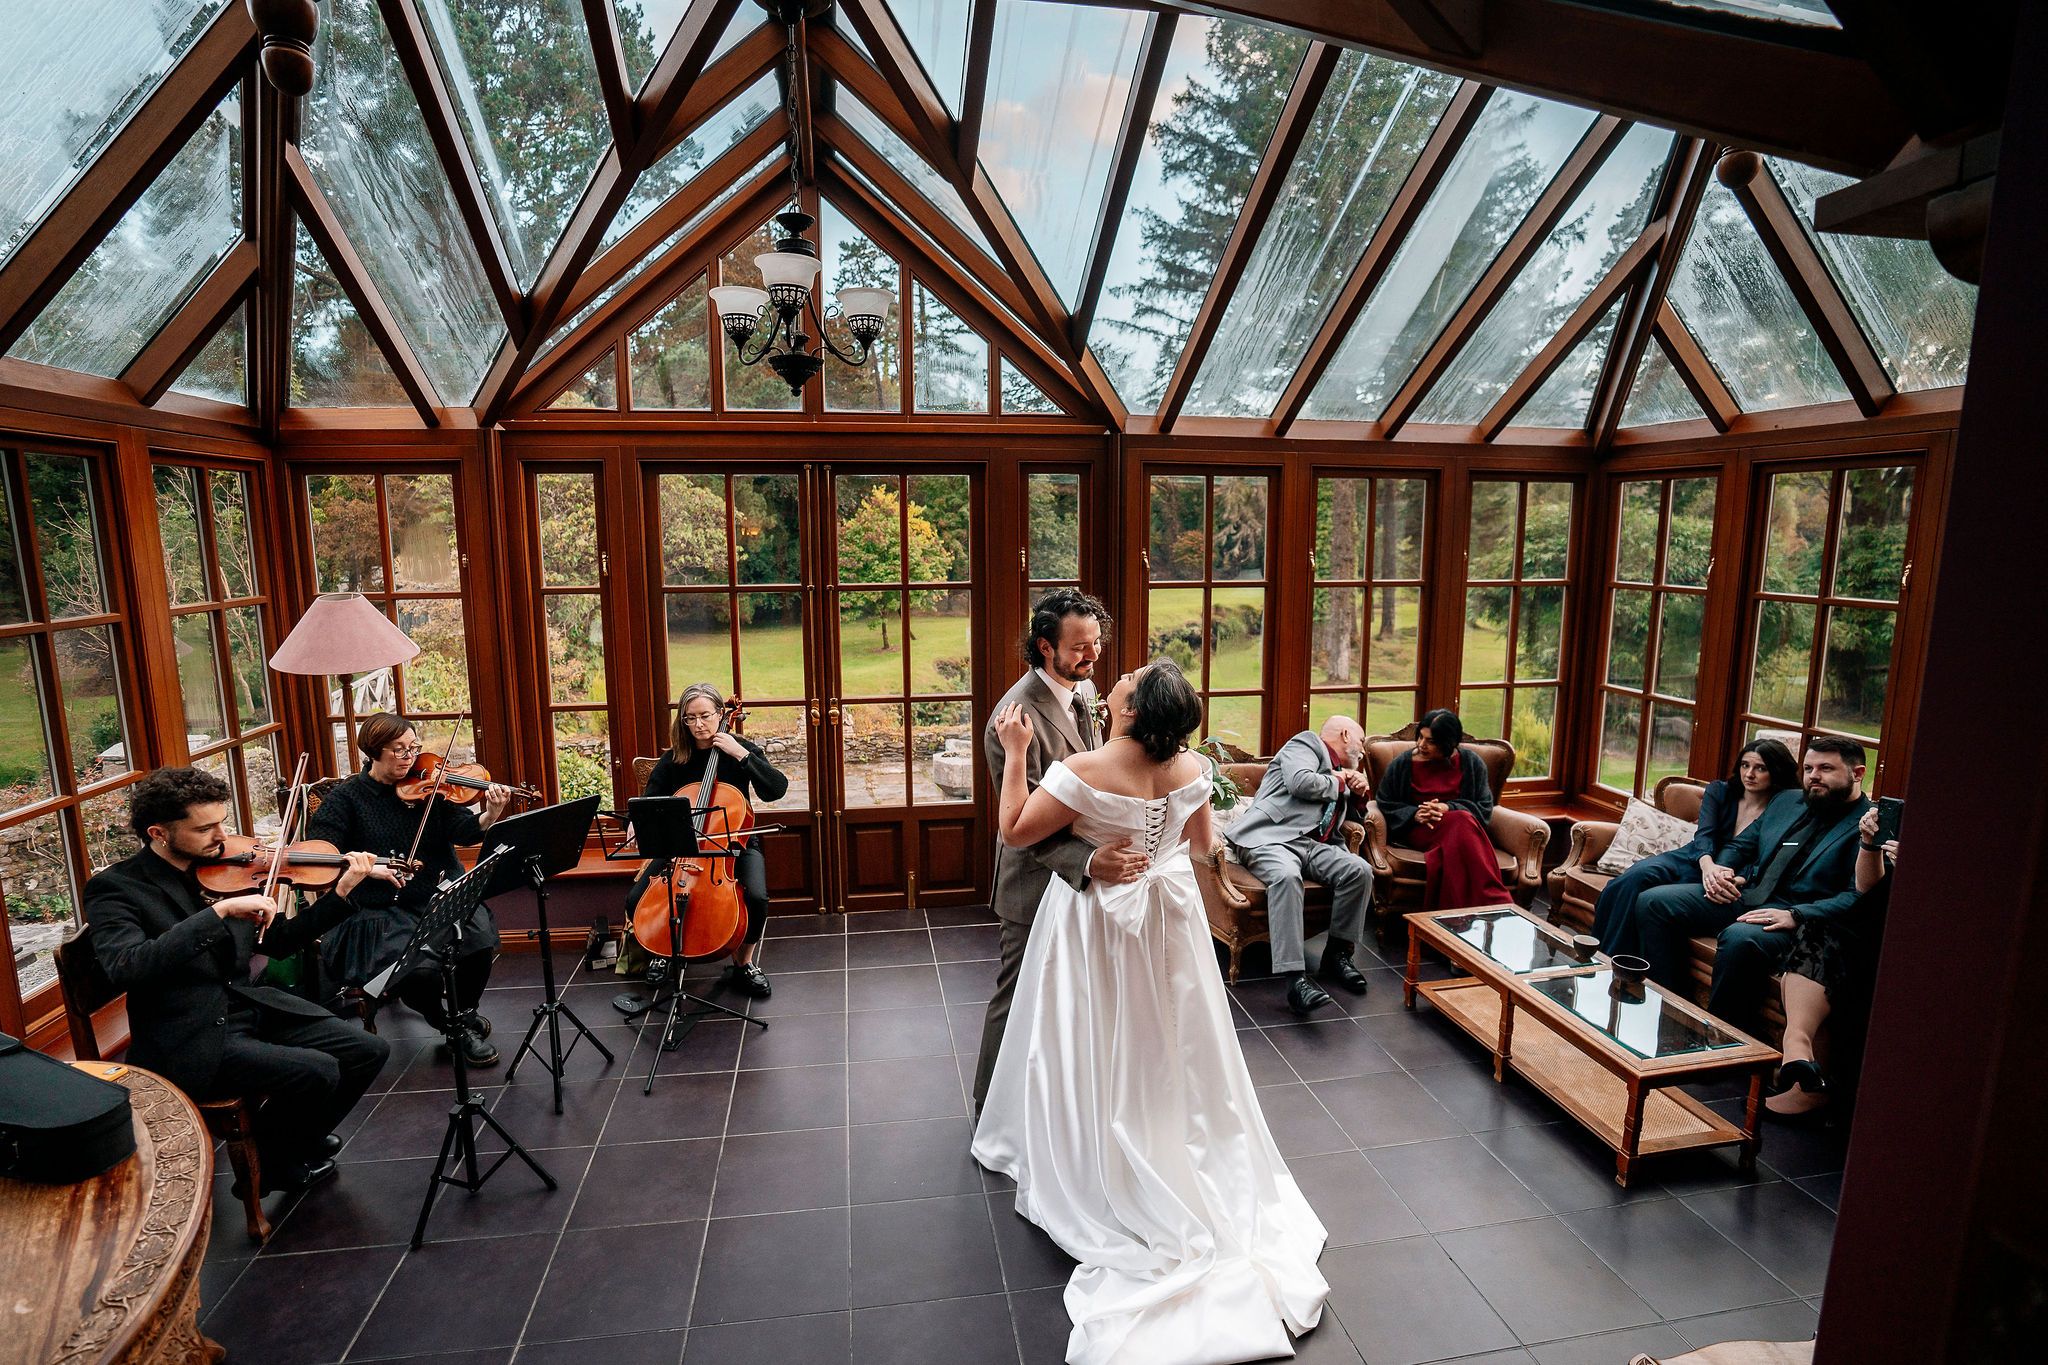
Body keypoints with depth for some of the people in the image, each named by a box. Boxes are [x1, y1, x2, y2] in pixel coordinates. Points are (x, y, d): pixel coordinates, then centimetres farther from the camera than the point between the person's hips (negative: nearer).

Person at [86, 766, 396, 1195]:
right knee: (317, 1071, -24)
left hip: (250, 1005, 6)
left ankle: (301, 1139, 23)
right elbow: (126, 968, -30)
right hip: (188, 1040, -6)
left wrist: (343, 891, -2)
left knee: (369, 1051, -4)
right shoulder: (115, 888, -12)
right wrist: (220, 911, -36)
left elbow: (279, 941, 10)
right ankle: (268, 1161, 8)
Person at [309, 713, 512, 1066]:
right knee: (420, 970, -28)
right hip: (380, 912, -2)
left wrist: (489, 816, -30)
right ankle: (448, 1027, 4)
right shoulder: (345, 798, 0)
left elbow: (463, 831, -7)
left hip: (441, 897, 2)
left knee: (481, 939, -24)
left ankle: (466, 1017, 5)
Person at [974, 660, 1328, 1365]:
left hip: (1099, 921, -5)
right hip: (1169, 913, 5)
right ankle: (1192, 1163, 41)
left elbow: (1015, 832, -17)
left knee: (1098, 1050, 14)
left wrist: (1016, 754, -13)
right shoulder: (1191, 768, -13)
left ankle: (1093, 1175, 32)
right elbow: (1200, 842, 4)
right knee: (1170, 1046, 23)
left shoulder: (1083, 771, -29)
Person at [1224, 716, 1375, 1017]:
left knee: (1359, 869, -18)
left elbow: (1354, 814, 40)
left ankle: (1338, 952, -2)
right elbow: (1300, 782, -13)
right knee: (1286, 875, -37)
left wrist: (1360, 792, 18)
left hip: (1311, 844, 8)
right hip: (1270, 836, -7)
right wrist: (1338, 782, 4)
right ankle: (1296, 976, -41)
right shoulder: (1307, 743, 7)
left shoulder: (1341, 770, 31)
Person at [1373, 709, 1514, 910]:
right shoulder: (1401, 764, 4)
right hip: (1418, 831, -1)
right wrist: (1415, 814, -11)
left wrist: (1449, 808, -13)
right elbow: (1384, 804, 7)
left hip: (1462, 826, 1)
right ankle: (1496, 903, -38)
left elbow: (1485, 807, 4)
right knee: (1463, 821, -35)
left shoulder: (1471, 763, 6)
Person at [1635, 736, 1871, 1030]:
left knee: (1739, 938, -39)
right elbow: (1740, 844, 25)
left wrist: (1796, 916, -24)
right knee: (1653, 902, -10)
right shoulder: (1785, 800, 20)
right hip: (1742, 893, 7)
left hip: (1797, 917, -7)